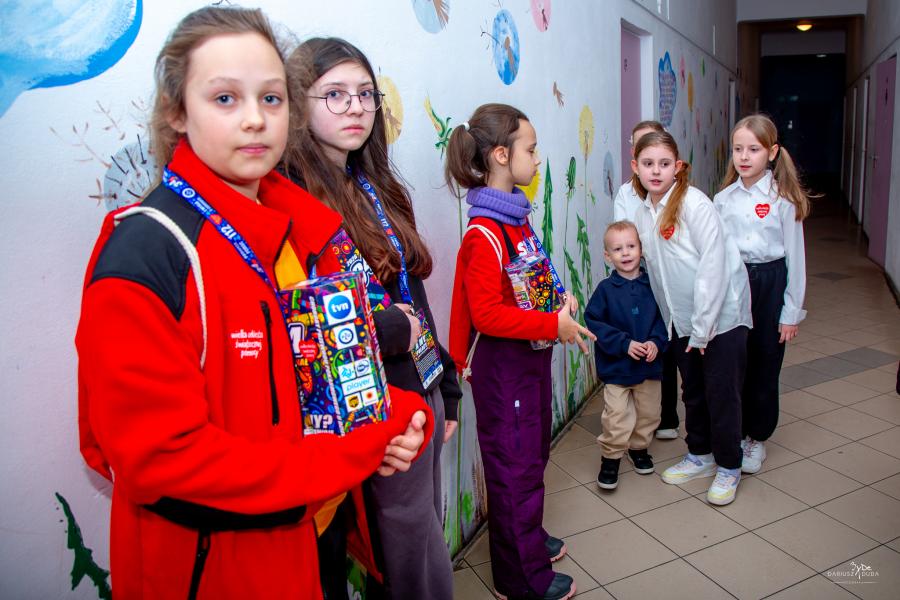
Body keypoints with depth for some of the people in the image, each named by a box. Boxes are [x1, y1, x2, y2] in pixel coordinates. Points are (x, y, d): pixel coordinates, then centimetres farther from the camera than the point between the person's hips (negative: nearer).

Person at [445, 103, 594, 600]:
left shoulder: (516, 215, 6)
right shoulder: (484, 233, -23)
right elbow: (486, 314, -27)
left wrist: (558, 295, 3)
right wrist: (554, 325, -24)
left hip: (530, 357, 9)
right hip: (502, 366, -9)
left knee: (532, 455, 23)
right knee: (514, 465, 6)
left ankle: (529, 537, 45)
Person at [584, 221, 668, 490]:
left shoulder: (652, 284, -2)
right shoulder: (606, 289, -10)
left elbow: (663, 317, 3)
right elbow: (594, 321, -12)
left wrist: (656, 342, -14)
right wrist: (625, 343, -18)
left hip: (649, 365, 3)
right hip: (616, 367, -3)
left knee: (648, 413, 17)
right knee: (617, 418, -5)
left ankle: (638, 448, 41)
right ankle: (610, 458, 15)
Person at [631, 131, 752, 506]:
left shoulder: (694, 204, -17)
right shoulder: (642, 214, 4)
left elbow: (713, 267, -20)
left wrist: (702, 329, -18)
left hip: (721, 315, -6)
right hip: (684, 320, 6)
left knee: (722, 393, 3)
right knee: (692, 391, 18)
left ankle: (728, 467, 22)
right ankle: (700, 456, 36)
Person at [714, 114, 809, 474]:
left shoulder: (783, 199, -6)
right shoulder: (723, 198, 3)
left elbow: (795, 256, -4)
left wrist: (792, 312, -5)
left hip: (769, 284, -2)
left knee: (764, 365, 7)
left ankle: (756, 438, 25)